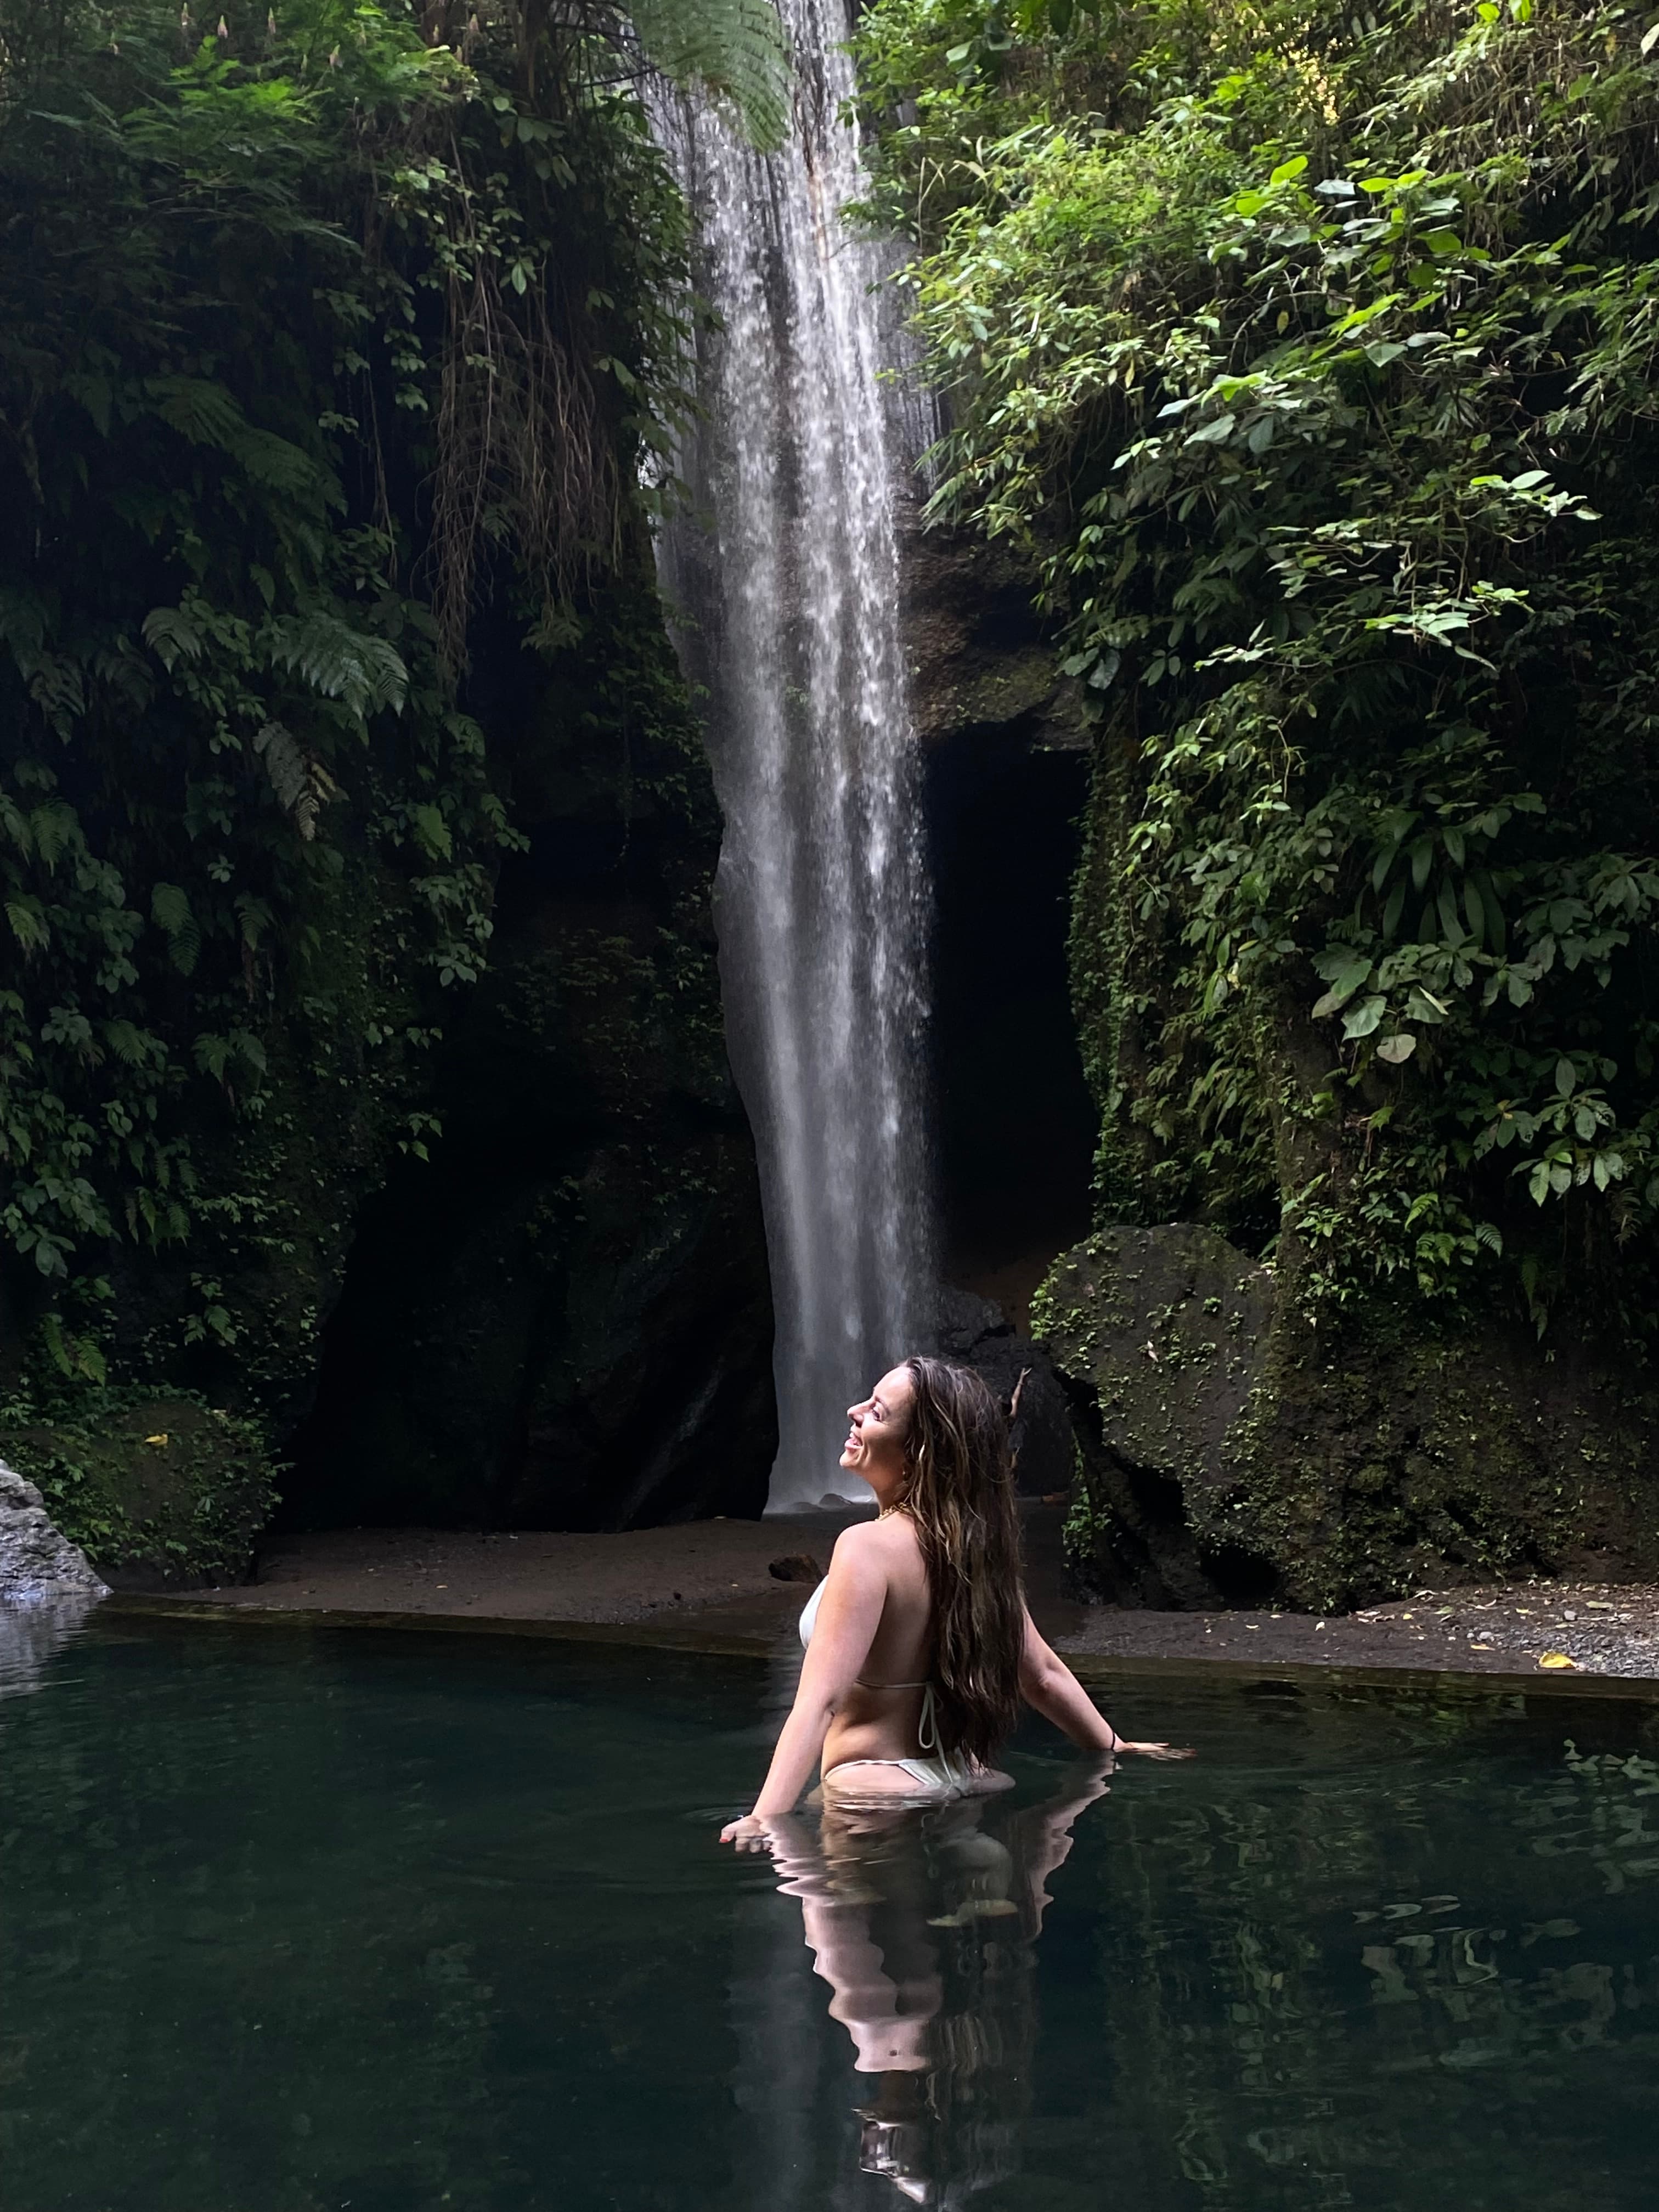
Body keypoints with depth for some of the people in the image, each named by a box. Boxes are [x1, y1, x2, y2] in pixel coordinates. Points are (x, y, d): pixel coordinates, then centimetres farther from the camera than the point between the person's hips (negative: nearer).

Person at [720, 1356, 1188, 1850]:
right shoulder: (971, 1546, 6)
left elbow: (821, 1700, -24)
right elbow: (1044, 1675, 15)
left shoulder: (869, 1547, -15)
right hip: (962, 1784, 8)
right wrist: (1117, 1749, 29)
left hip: (877, 1794, -8)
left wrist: (763, 1819, -30)